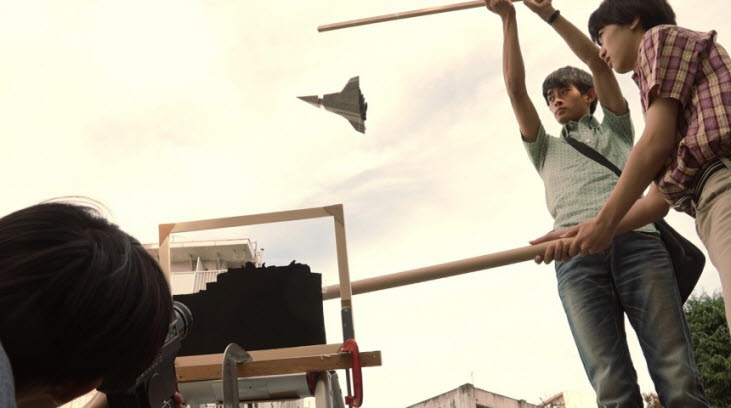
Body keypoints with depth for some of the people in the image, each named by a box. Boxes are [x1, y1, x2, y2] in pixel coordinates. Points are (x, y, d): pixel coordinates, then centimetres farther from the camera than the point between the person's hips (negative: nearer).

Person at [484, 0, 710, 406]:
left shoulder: (614, 130, 32)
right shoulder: (546, 149, 35)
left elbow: (599, 62, 22)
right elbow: (515, 87, 27)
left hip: (636, 240, 0)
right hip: (577, 255, 1)